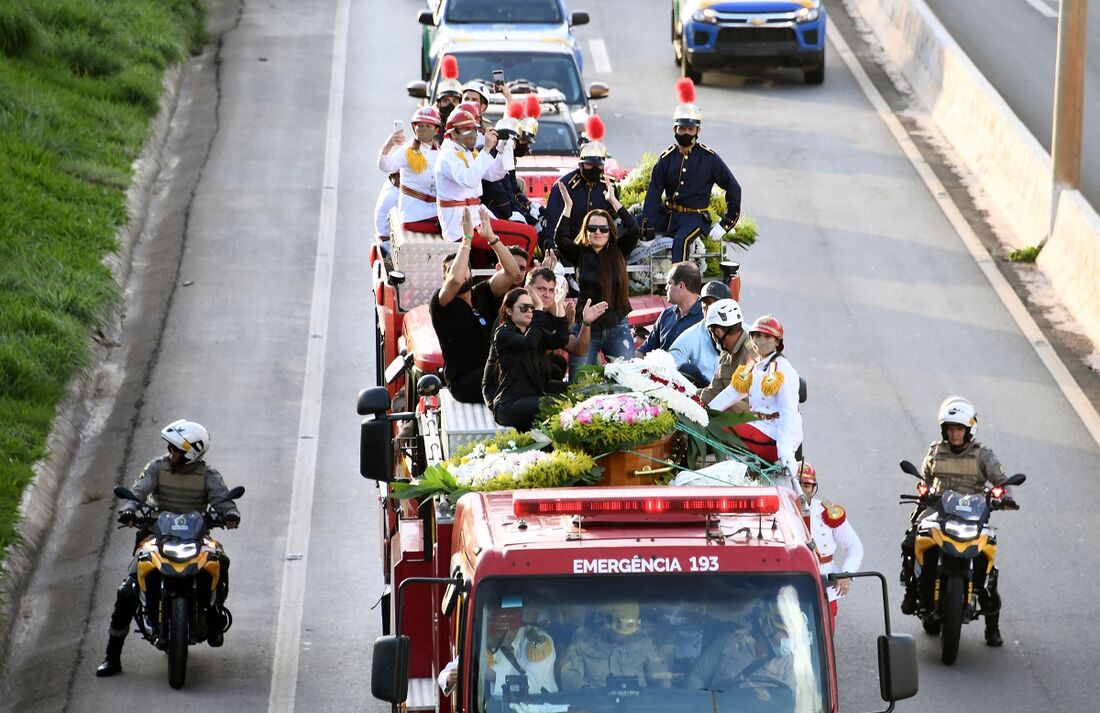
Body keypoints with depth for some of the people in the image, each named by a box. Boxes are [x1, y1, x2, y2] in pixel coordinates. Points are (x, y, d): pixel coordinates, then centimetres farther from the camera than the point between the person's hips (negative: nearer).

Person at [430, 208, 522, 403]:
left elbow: (512, 272, 1)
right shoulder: (439, 304, 0)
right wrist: (467, 238, -16)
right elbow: (455, 279, -22)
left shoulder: (482, 294, 13)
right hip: (463, 382, -5)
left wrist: (491, 237, -9)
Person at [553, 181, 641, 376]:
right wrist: (568, 206, -16)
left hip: (617, 327, 1)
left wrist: (613, 200, -10)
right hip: (586, 328, -1)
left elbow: (633, 229, -10)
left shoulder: (618, 252, 4)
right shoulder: (579, 254, 3)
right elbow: (561, 240, -14)